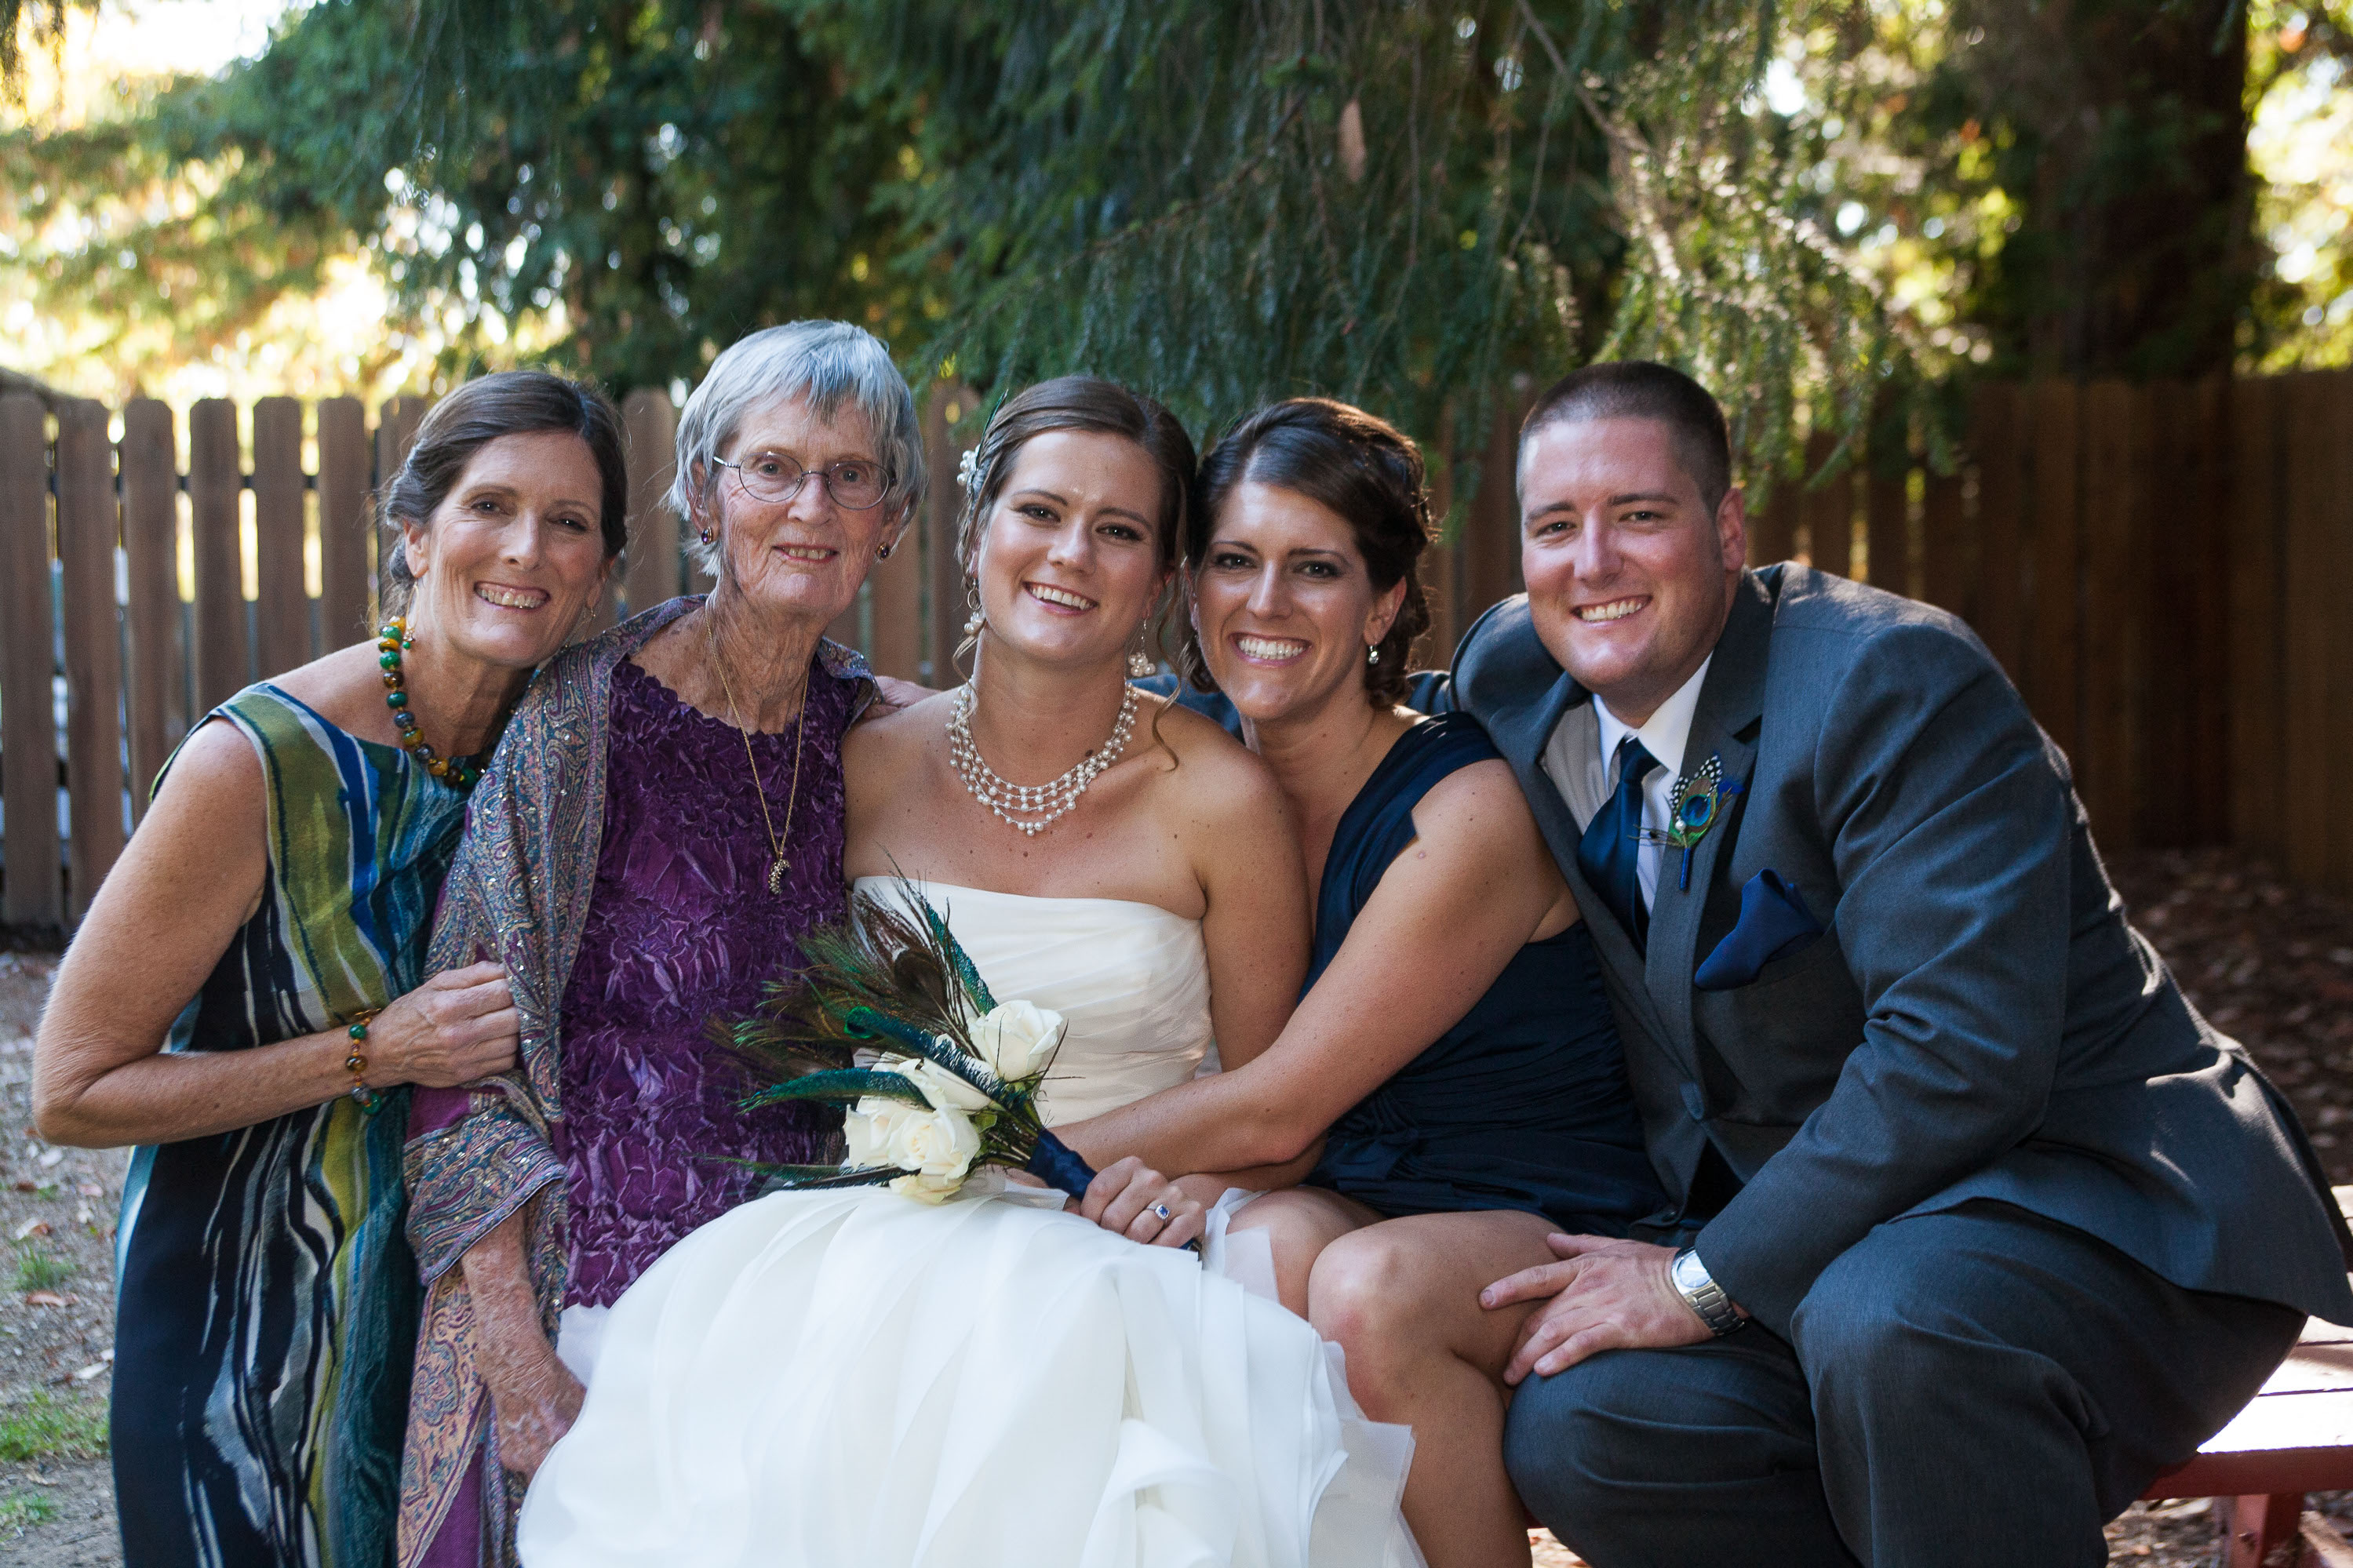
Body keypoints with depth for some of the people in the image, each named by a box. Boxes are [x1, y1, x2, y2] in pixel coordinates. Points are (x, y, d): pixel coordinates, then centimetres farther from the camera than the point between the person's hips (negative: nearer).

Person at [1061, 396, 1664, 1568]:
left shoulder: (1468, 811, -17)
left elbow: (1276, 1108, -19)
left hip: (1554, 1234, -4)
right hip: (1355, 1210, 4)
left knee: (1367, 1285, -34)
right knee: (1270, 1242, -30)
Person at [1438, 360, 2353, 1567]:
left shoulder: (1896, 683, -18)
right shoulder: (1513, 670, 4)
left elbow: (1961, 1050, -27)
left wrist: (1708, 1280, -24)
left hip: (2083, 1194, -6)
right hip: (1818, 1226, 6)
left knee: (1888, 1318, -39)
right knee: (1573, 1429, -23)